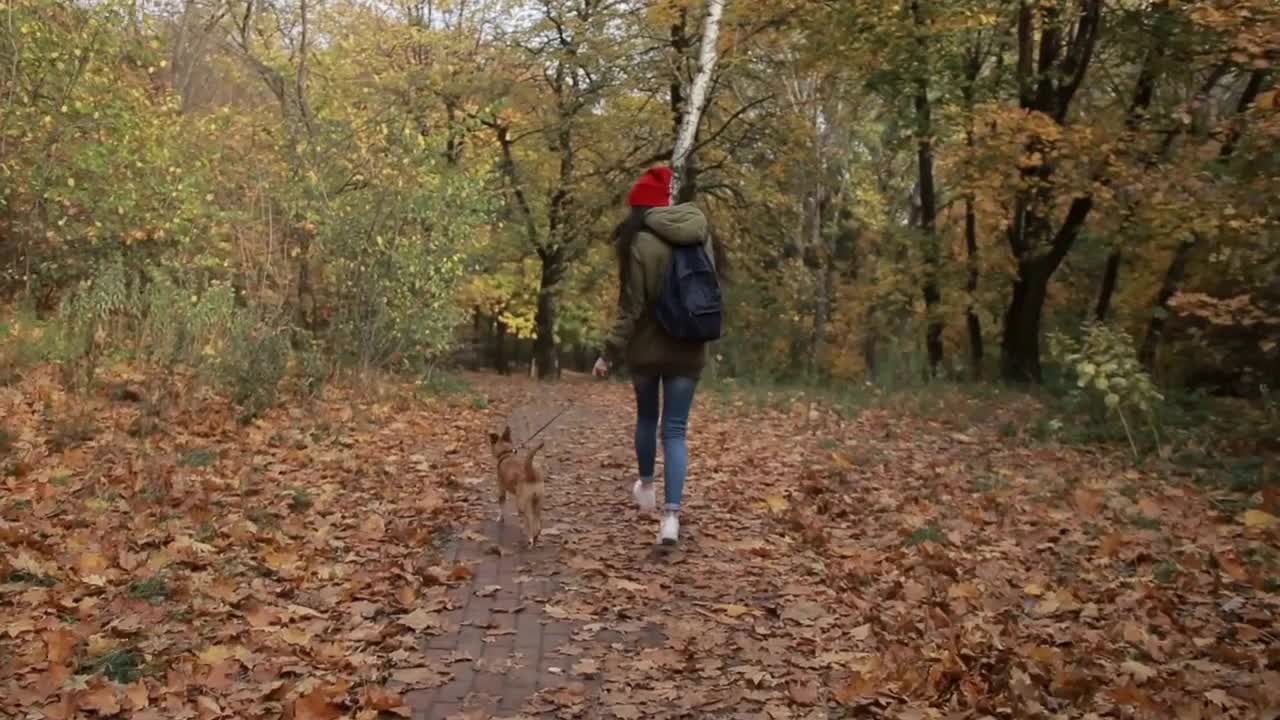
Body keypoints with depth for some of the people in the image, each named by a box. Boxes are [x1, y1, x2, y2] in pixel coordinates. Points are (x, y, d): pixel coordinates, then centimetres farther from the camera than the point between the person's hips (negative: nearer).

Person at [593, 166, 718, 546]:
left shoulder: (640, 241, -13)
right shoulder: (699, 234, 2)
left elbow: (631, 307, -14)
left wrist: (610, 353, -8)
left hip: (647, 347, -2)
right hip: (689, 349, 3)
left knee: (646, 417, 22)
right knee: (675, 429, 3)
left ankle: (646, 483, 42)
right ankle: (672, 514, -9)